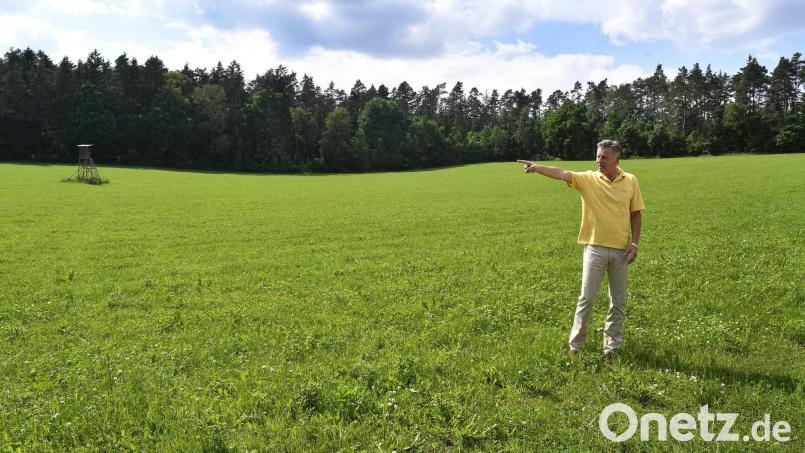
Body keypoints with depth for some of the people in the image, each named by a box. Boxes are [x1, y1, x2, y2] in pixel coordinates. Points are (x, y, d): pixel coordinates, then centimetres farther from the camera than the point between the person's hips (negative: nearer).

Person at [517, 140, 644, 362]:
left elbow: (635, 214, 6)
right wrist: (537, 167, -35)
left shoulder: (630, 181, 2)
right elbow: (561, 174, -19)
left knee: (618, 302, 9)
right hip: (595, 248, -2)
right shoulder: (588, 179, -3)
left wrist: (634, 244, -2)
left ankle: (612, 347, 22)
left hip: (621, 250, 2)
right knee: (586, 298, 1)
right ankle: (575, 345, 12)